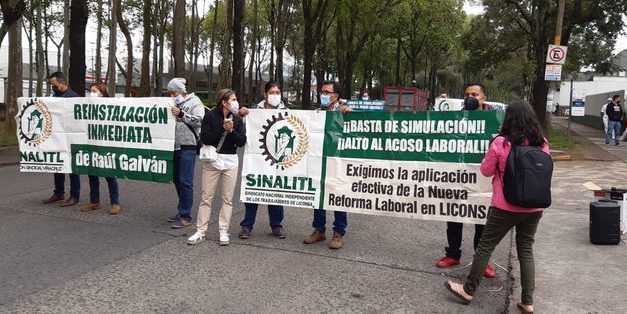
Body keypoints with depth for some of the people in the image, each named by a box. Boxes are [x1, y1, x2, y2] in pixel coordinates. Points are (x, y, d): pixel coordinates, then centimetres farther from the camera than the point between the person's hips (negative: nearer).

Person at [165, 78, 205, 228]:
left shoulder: (194, 102, -1)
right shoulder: (174, 104, 16)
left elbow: (199, 120, -13)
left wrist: (181, 114, -19)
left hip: (187, 147, -7)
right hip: (174, 146, 7)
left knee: (185, 181, -6)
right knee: (177, 179, 13)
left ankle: (186, 216, 0)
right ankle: (182, 210, 26)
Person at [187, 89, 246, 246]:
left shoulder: (237, 119, 6)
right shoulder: (210, 116, -3)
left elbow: (242, 141, -2)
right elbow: (205, 138, -13)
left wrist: (231, 130, -15)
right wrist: (222, 129, -19)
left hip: (230, 161, 3)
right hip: (212, 160, -2)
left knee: (228, 199, 5)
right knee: (206, 197, 2)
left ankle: (223, 232, 14)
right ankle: (200, 232, 10)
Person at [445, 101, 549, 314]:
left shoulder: (501, 143, -14)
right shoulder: (542, 144, -1)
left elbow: (486, 171, -3)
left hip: (506, 206, -4)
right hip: (534, 207, 4)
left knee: (485, 246, 8)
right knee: (526, 250, 14)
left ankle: (469, 290, 20)